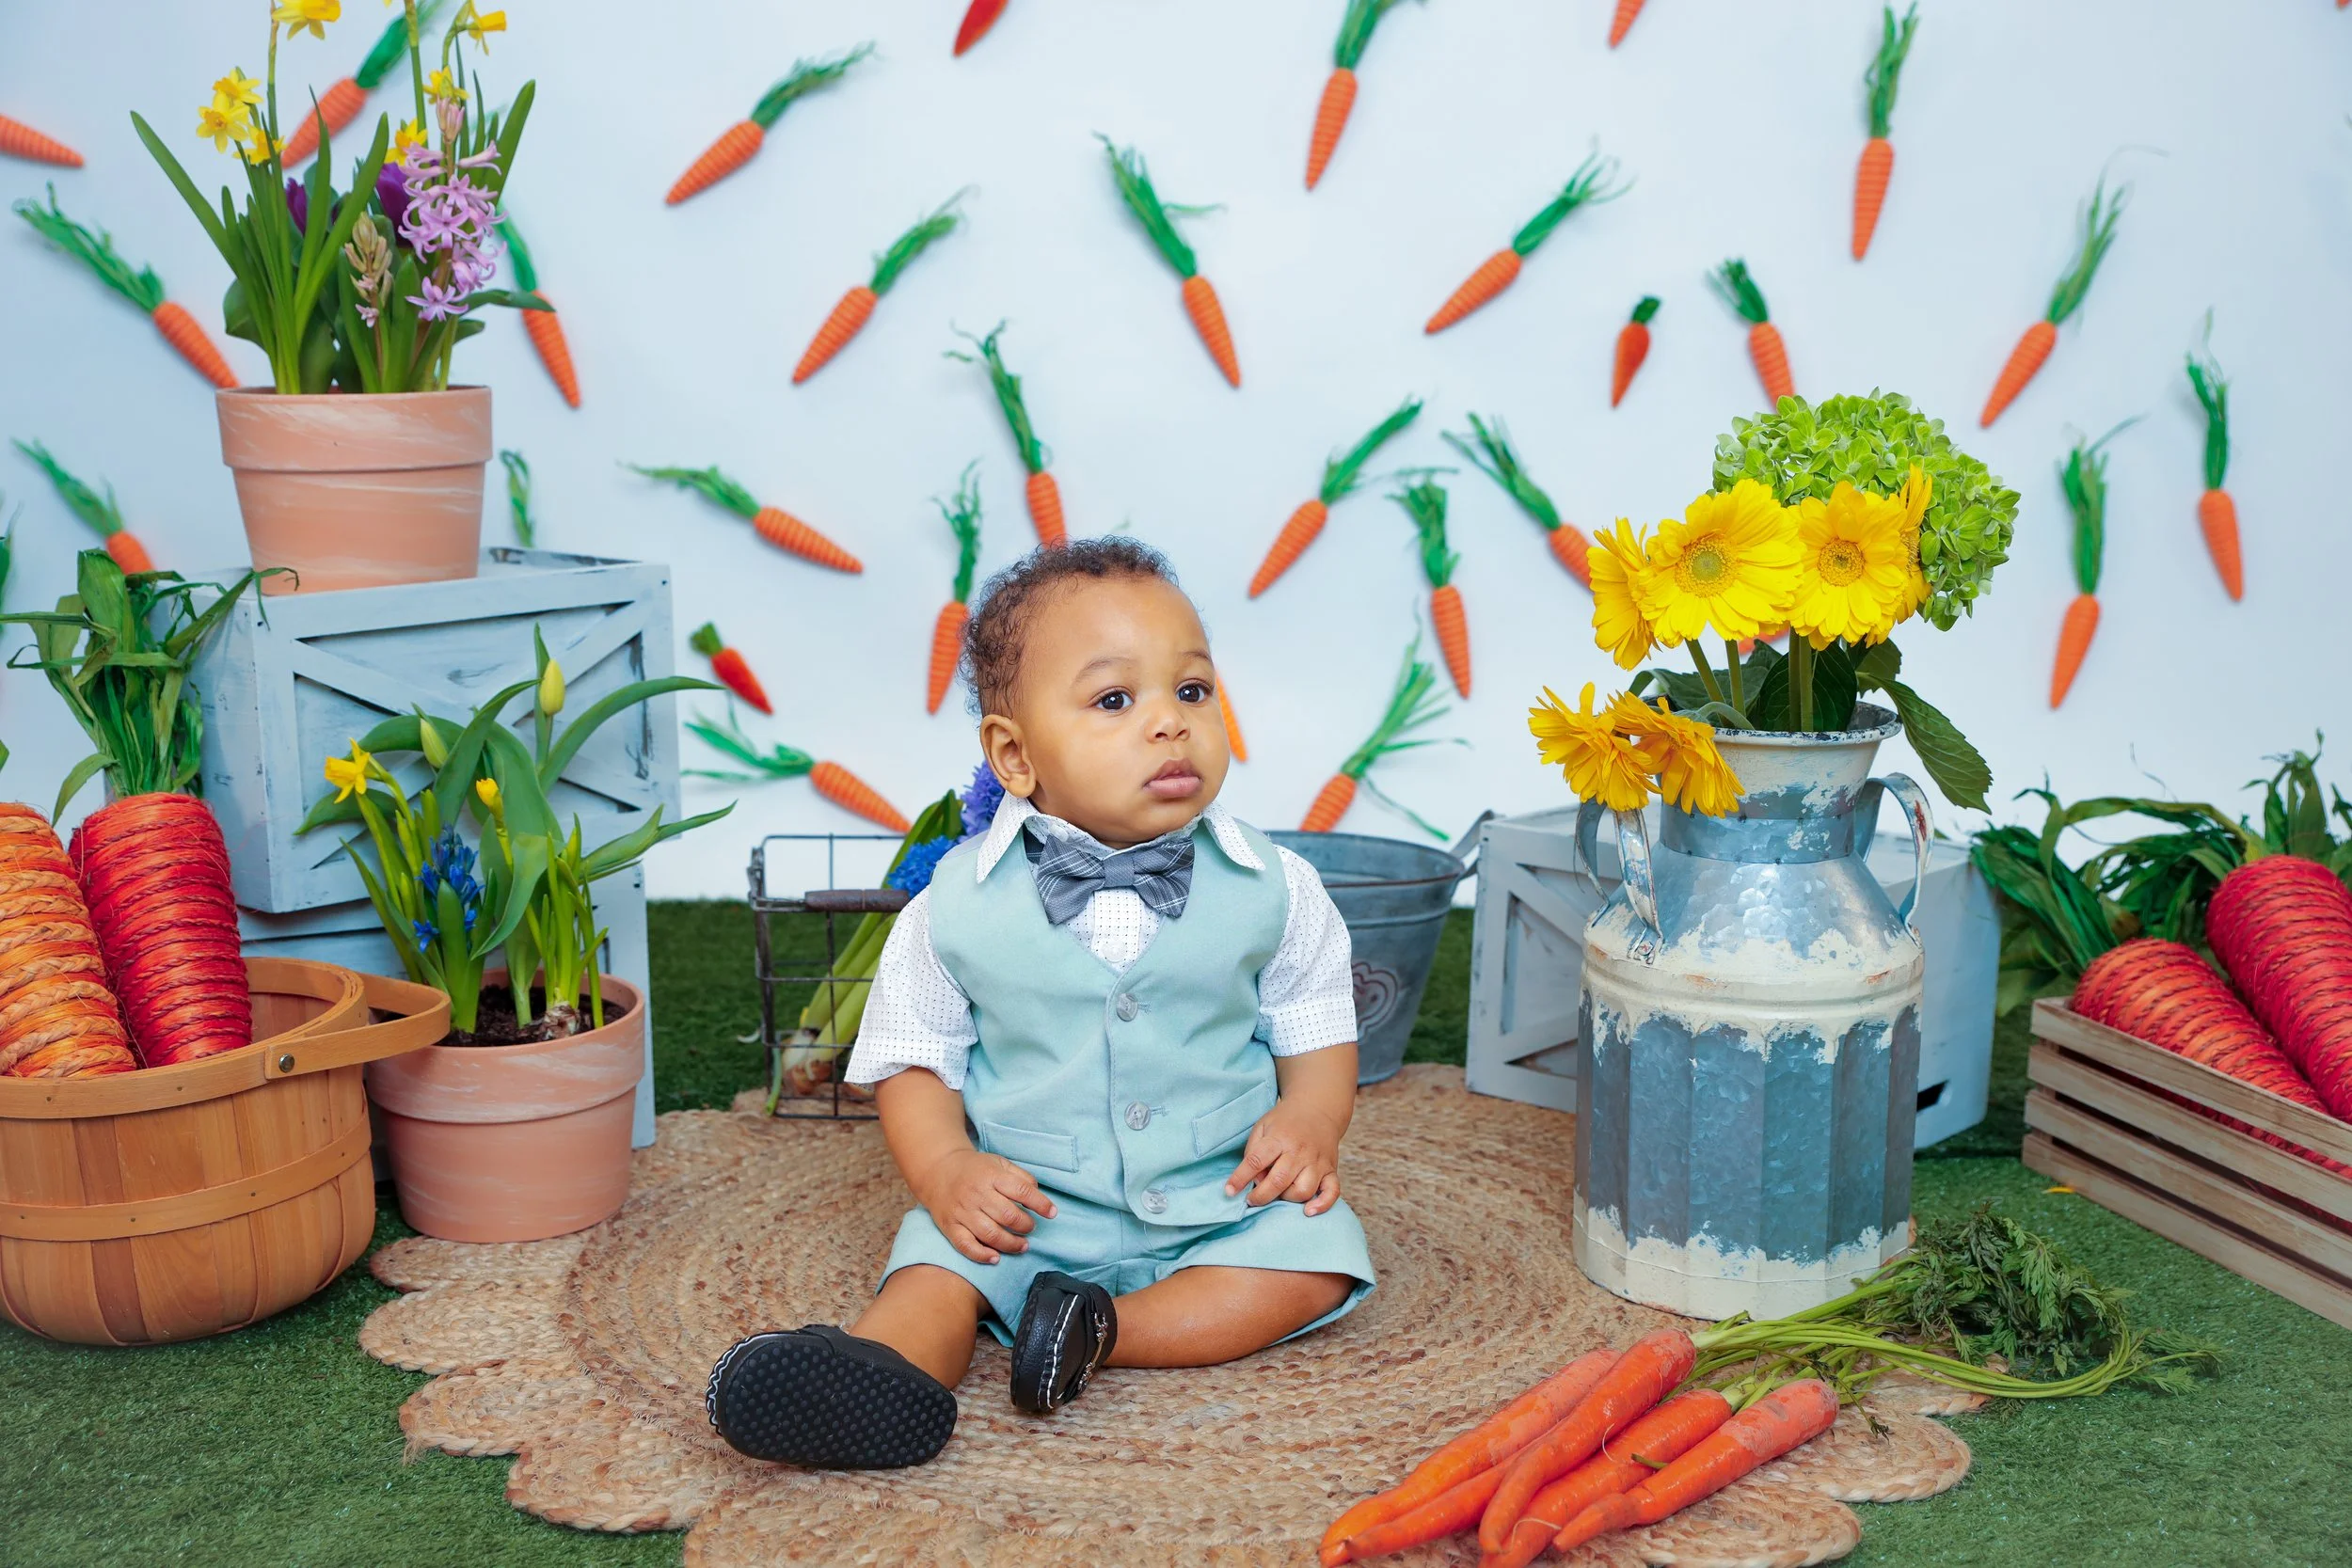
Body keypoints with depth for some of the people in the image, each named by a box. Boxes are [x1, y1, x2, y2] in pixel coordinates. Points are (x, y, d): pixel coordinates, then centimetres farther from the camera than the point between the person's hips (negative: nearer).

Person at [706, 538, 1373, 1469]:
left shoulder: (1272, 891, -4)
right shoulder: (959, 904, -6)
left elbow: (1317, 1033, 7)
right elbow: (914, 1060, 1)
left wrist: (1308, 1119, -14)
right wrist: (944, 1169, -18)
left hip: (1218, 1201, 1)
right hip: (1025, 1201, -1)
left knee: (1315, 1255, -20)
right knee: (940, 1259, -23)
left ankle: (1108, 1328, -26)